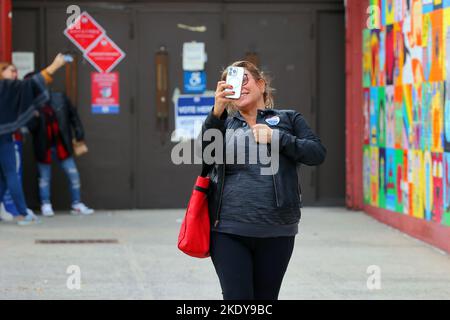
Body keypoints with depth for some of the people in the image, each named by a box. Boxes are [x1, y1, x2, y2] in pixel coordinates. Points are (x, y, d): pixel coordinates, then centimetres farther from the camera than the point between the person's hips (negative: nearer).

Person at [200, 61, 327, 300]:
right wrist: (217, 111, -14)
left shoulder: (288, 119, 13)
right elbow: (204, 154, -3)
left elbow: (317, 153, 0)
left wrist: (276, 138, -10)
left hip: (275, 232, 0)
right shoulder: (224, 124, 15)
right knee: (237, 297, -7)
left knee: (266, 298, 9)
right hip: (228, 231, 0)